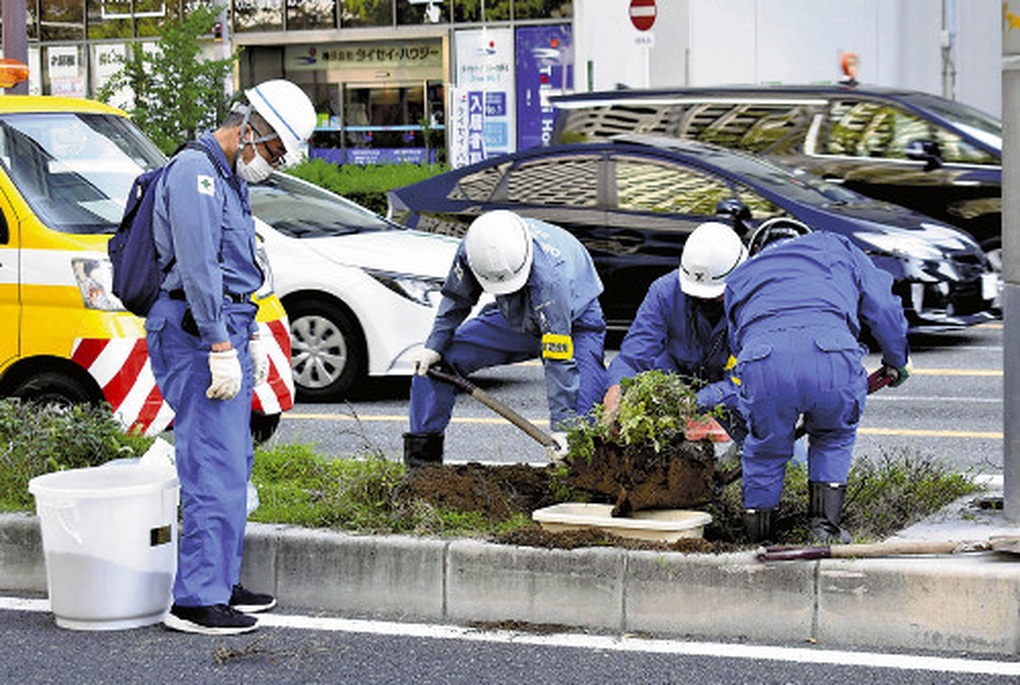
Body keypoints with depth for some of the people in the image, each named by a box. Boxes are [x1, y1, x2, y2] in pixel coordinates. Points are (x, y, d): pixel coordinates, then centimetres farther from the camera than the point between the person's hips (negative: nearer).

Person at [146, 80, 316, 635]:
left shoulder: (229, 179, 19)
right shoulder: (194, 173, -14)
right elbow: (197, 268, -20)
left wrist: (251, 338, 24)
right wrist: (221, 348, -22)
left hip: (226, 331, 11)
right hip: (198, 333, -11)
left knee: (233, 462, 14)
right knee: (215, 467, -12)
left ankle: (222, 583, 21)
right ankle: (196, 600, -12)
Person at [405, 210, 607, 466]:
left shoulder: (549, 279, -43)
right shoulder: (472, 248, -28)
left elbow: (559, 359, -39)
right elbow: (456, 300, -4)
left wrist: (561, 425, -38)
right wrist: (435, 346, -9)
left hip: (573, 322, -5)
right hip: (514, 318, 5)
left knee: (585, 412, -26)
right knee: (431, 361, -6)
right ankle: (422, 452, 6)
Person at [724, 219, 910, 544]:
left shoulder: (739, 278, 39)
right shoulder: (835, 247, 36)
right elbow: (883, 307, 27)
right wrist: (895, 361, 45)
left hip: (763, 363, 1)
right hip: (832, 357, -1)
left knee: (765, 447, 27)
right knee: (834, 437, 29)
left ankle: (756, 541, 31)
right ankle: (825, 527, 22)